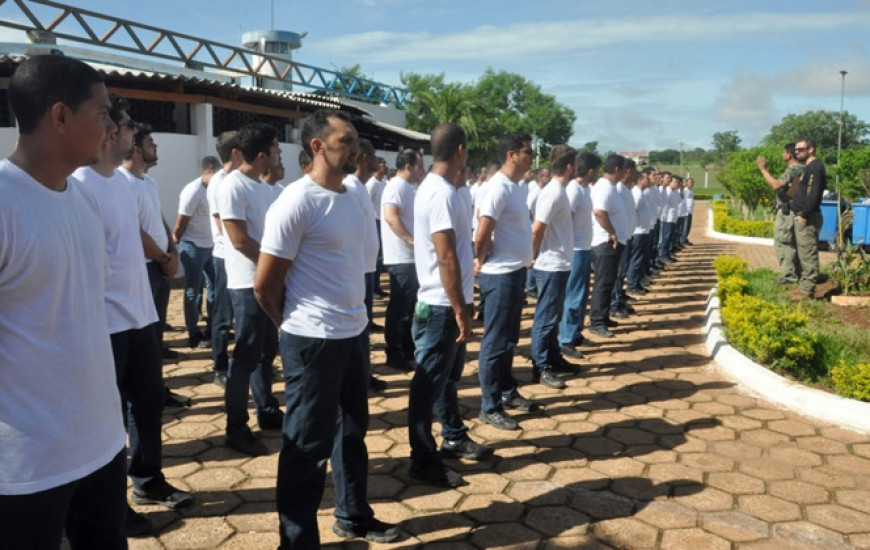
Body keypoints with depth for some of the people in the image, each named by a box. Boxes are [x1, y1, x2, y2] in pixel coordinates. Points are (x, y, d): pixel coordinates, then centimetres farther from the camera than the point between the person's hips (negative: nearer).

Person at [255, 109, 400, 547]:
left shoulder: (353, 197, 7)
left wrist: (353, 316, 12)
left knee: (352, 432, 21)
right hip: (314, 342, -8)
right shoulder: (296, 202, -17)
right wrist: (299, 327, 0)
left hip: (355, 332, 8)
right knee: (308, 445, 4)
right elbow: (265, 284, -13)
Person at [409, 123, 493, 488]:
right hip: (441, 306, -10)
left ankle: (454, 438, 37)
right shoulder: (442, 194, -21)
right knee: (429, 383, 0)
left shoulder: (435, 187, 11)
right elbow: (446, 258, -24)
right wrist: (460, 311, -22)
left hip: (447, 303, 10)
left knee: (448, 376, 21)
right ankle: (423, 459, 11)